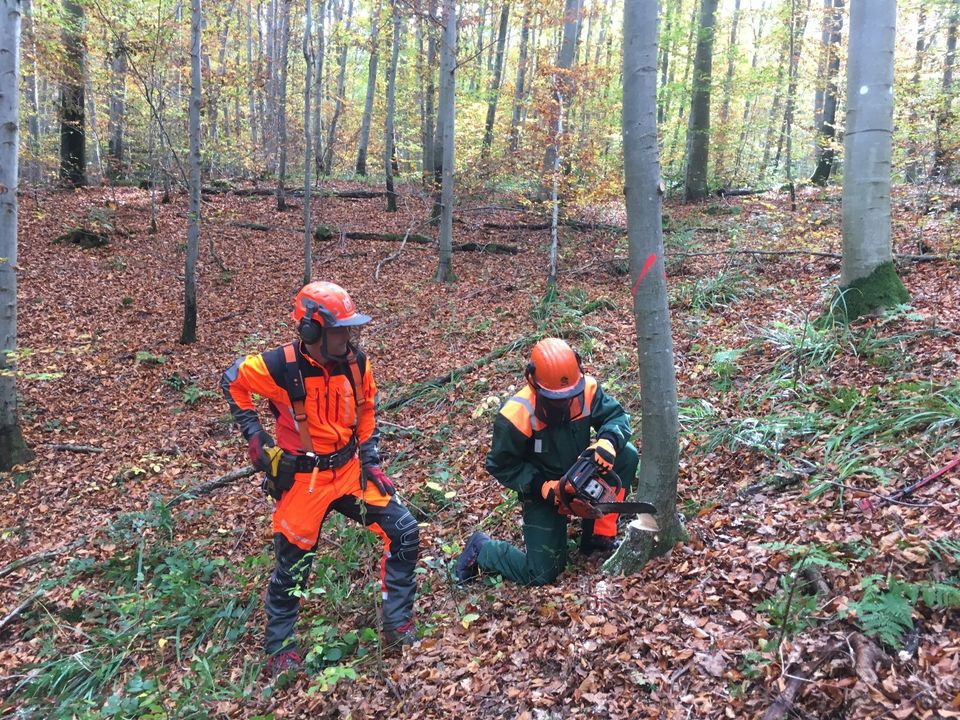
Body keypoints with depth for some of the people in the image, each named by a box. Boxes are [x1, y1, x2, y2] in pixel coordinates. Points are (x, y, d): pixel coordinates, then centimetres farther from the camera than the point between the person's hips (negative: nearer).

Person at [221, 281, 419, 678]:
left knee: (405, 532, -2)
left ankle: (397, 625, 15)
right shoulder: (281, 366, -20)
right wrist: (255, 436, -7)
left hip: (349, 470, 5)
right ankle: (280, 646, 32)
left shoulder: (356, 363, -6)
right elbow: (232, 381, -2)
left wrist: (370, 460, 5)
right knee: (292, 567, 6)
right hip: (302, 480, -4)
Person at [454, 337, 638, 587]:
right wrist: (541, 487, -27)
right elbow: (501, 466, -17)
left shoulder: (587, 389, -19)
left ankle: (599, 535, -5)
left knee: (627, 455, -19)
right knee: (542, 573, -11)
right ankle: (481, 549, 16)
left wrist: (608, 440, -31)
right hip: (543, 491, -5)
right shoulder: (516, 416, -30)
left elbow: (617, 416, -8)